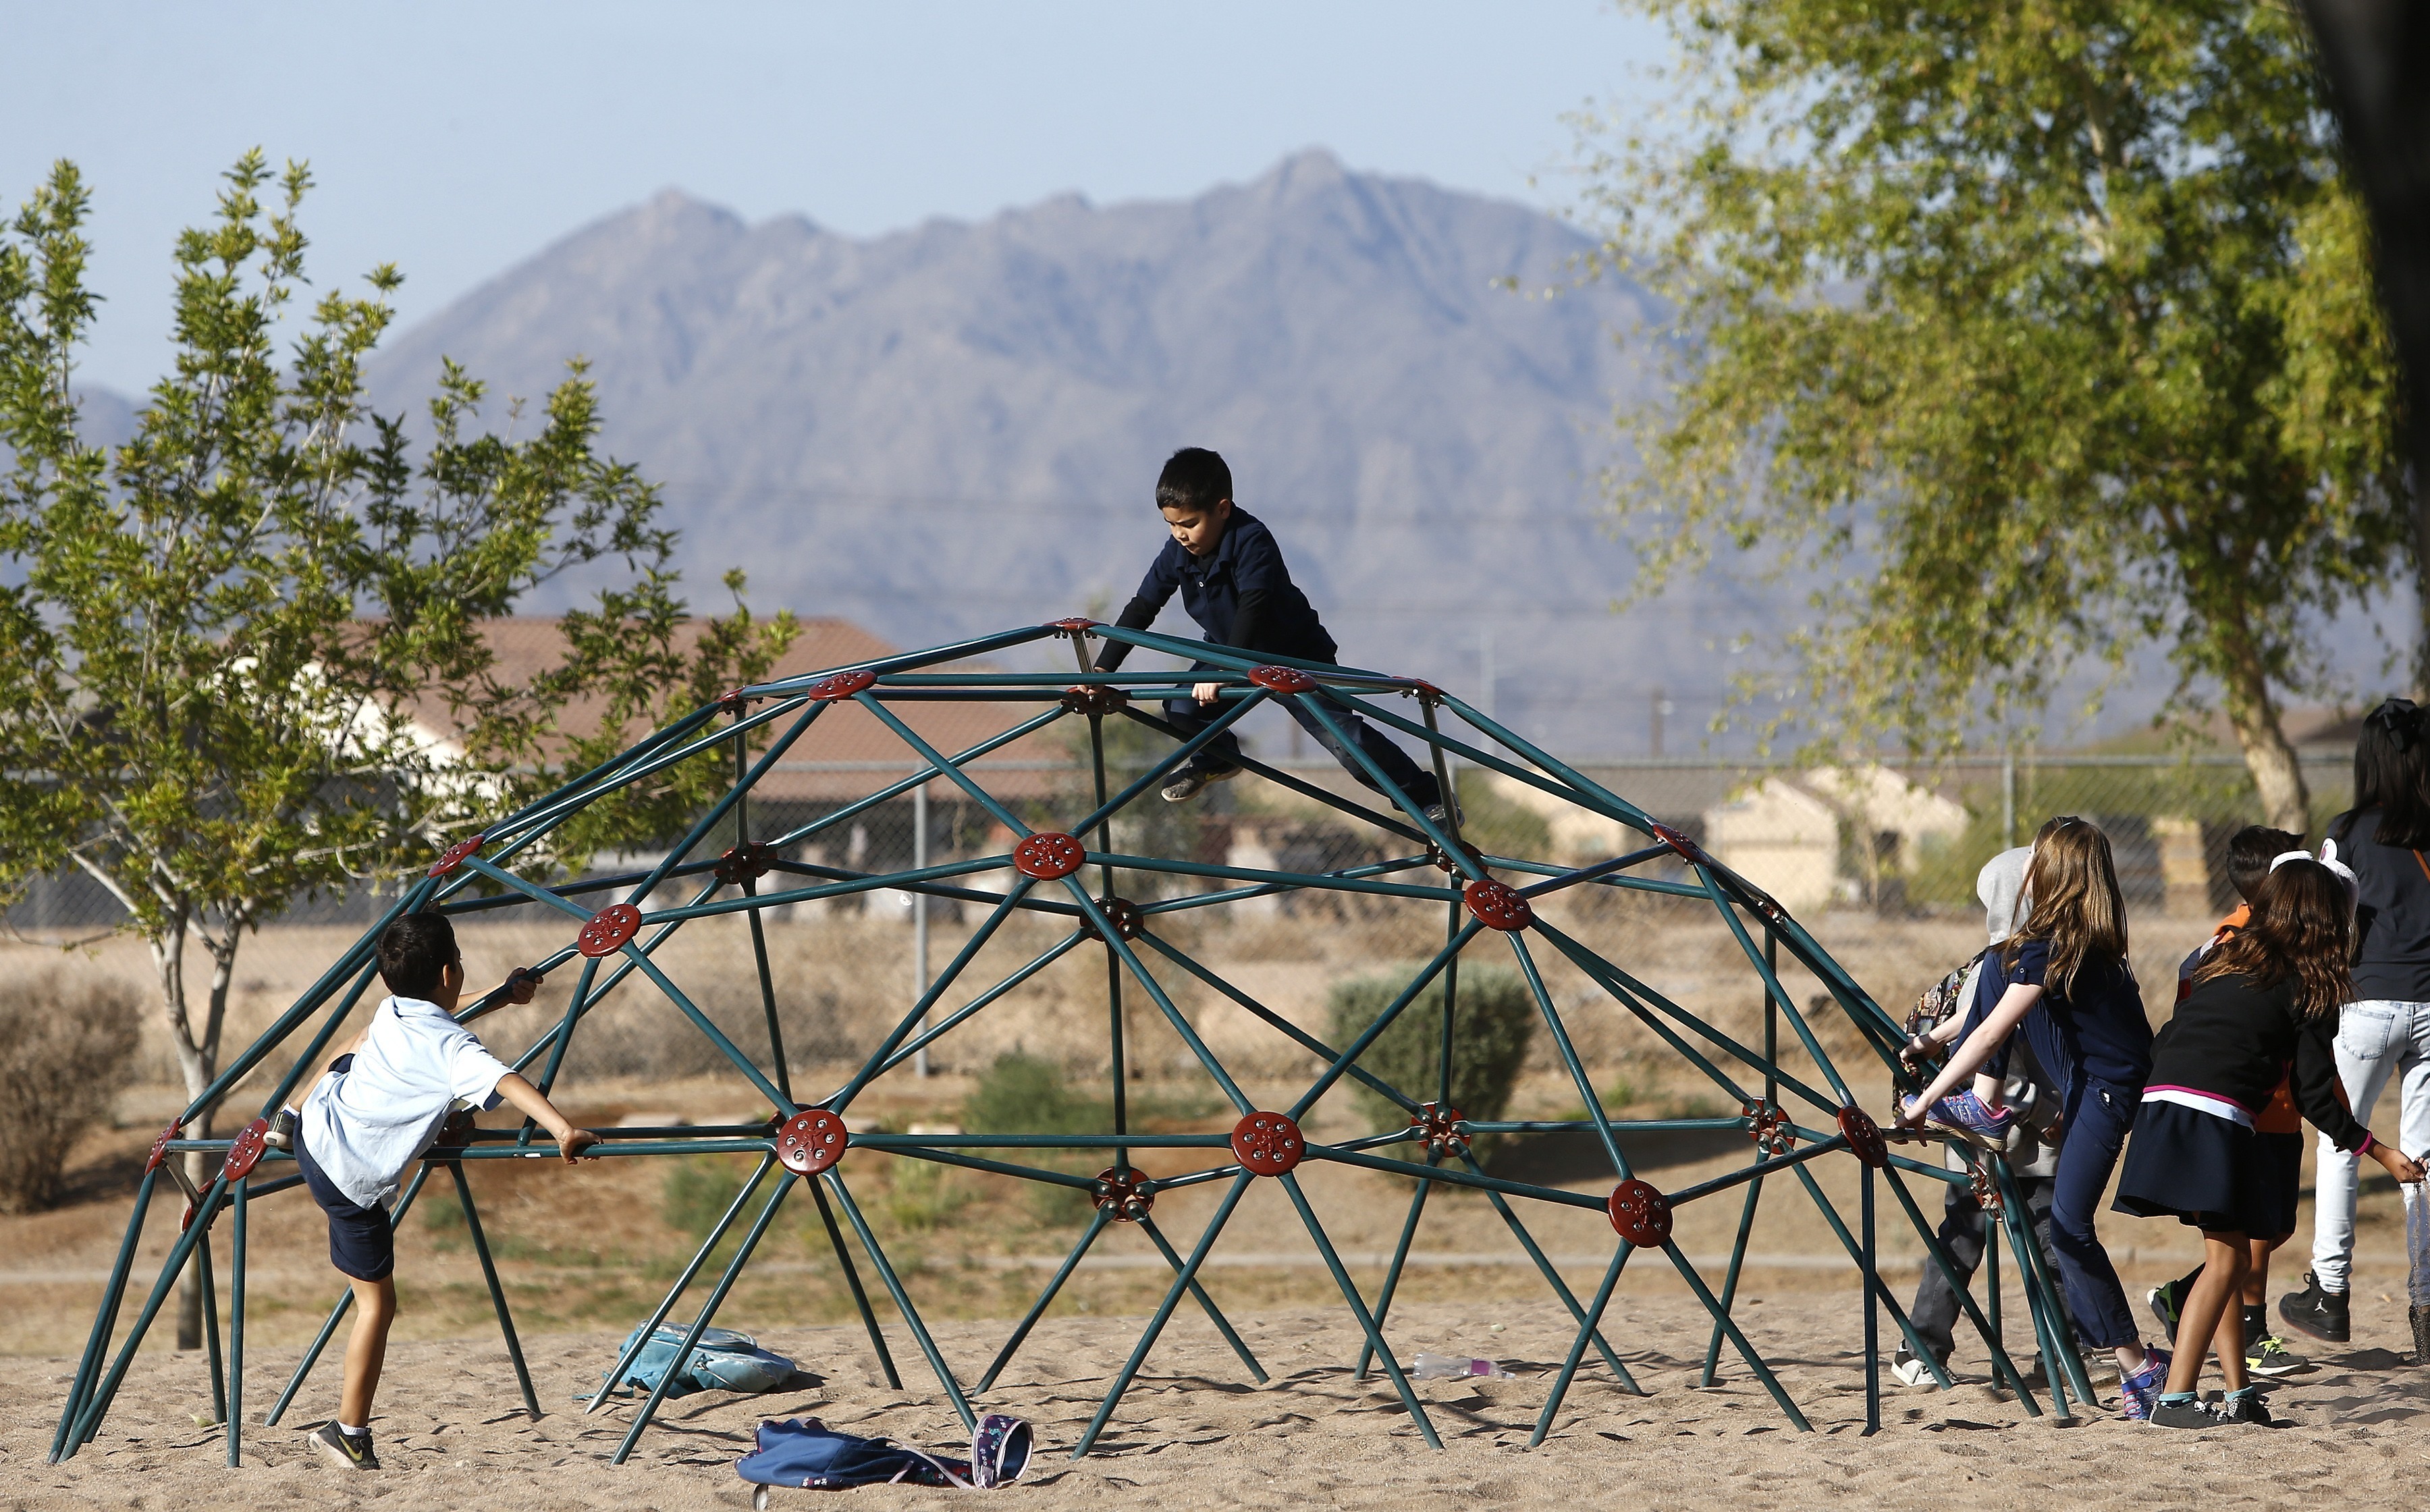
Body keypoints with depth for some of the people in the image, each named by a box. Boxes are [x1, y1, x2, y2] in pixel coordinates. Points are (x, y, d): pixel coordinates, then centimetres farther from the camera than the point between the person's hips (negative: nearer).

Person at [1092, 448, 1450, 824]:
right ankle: (1217, 759, 17)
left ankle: (1427, 796, -4)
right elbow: (1141, 609, -5)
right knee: (1181, 711, -17)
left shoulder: (1252, 542, -30)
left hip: (1296, 655, -6)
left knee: (1344, 740, -18)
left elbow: (1252, 609, -40)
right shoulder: (1178, 553, -11)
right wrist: (1101, 672, -12)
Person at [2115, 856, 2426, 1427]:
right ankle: (2174, 1398, -12)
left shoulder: (2225, 960, 21)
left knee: (2233, 1254, 14)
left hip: (2162, 1100, 7)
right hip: (2216, 1117, -7)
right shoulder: (2310, 987, 3)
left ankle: (2239, 1394, 13)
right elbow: (2315, 1096, 1)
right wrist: (2380, 1152, 8)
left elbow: (2167, 1040, 23)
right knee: (2225, 1258, -5)